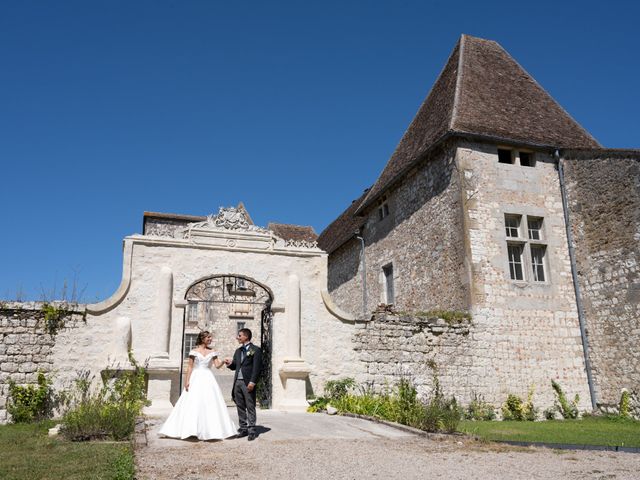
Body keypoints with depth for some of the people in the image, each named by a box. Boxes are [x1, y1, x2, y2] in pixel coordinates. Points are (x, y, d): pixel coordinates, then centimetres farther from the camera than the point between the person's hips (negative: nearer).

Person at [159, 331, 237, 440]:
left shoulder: (212, 352, 9)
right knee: (193, 404, -5)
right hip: (196, 379, -2)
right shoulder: (194, 351, 2)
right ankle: (190, 429, 1)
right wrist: (187, 381, -8)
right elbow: (190, 367, 0)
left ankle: (209, 429, 7)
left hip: (208, 380, 3)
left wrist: (223, 361, -20)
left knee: (210, 404, 0)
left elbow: (217, 365, 1)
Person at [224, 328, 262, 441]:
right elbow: (234, 366, 20)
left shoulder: (255, 350, -3)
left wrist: (252, 382, -16)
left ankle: (251, 430, 2)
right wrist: (230, 363, -2)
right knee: (240, 407, 10)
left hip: (248, 383, -7)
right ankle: (243, 429, 17)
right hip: (237, 382, 7)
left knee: (250, 407, -3)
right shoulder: (238, 351, 19)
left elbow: (257, 367, -9)